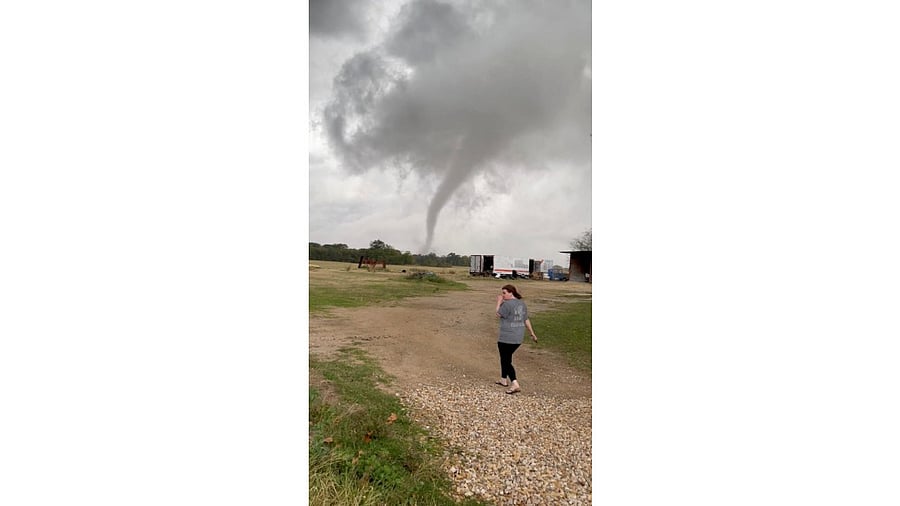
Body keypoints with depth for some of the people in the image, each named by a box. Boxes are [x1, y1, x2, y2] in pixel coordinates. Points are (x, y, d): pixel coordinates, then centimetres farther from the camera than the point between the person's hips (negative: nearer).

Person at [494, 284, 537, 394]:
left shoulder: (507, 304, -18)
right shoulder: (522, 303, 9)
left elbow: (498, 315, -8)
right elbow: (526, 320, 13)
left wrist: (499, 302, 1)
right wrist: (532, 333, 18)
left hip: (507, 338, -9)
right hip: (518, 338, 9)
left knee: (506, 361, -1)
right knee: (505, 358, 23)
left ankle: (515, 385, -9)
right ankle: (504, 379, 34)